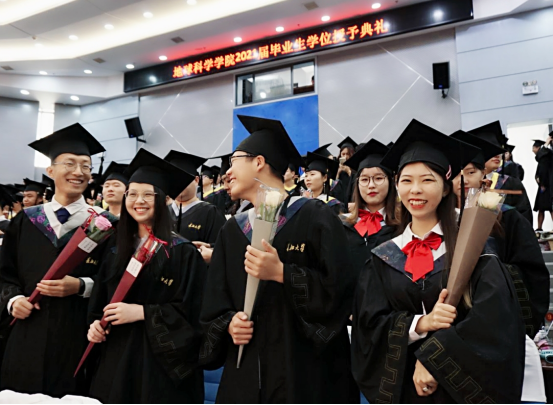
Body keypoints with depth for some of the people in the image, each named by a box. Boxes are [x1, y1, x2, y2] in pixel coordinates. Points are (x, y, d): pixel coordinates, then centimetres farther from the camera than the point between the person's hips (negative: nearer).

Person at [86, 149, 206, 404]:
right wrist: (96, 324, -4)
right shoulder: (116, 253, 10)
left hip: (161, 362, -5)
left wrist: (141, 312, -18)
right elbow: (100, 304, 16)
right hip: (116, 359, 5)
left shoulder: (183, 252, -9)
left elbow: (192, 311, -14)